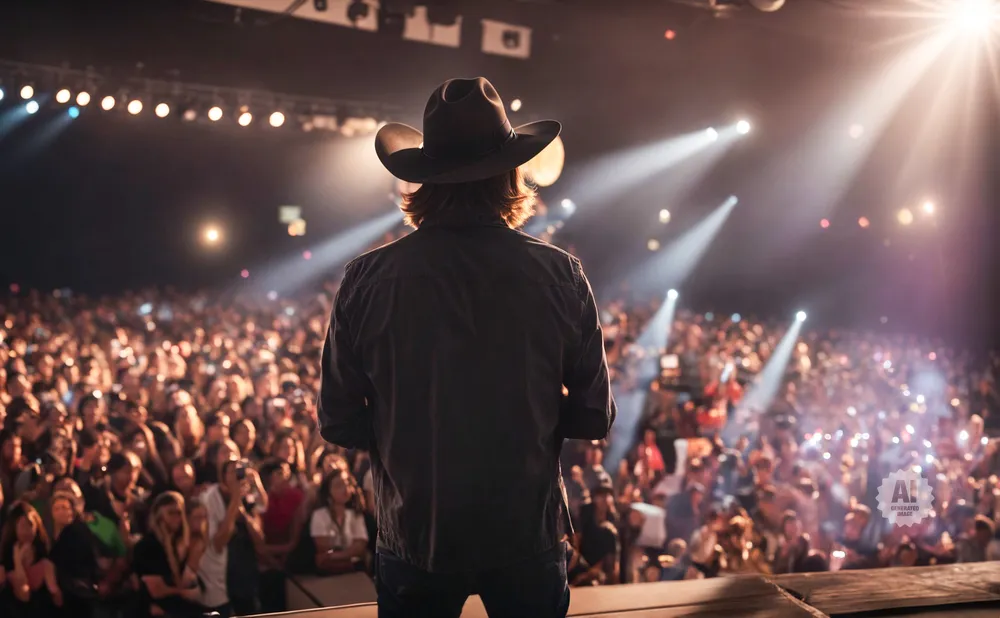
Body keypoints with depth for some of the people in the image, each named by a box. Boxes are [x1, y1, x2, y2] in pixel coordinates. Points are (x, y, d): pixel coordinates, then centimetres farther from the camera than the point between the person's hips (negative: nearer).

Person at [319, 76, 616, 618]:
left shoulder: (368, 280, -11)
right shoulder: (559, 274, -11)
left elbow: (339, 422, -5)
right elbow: (594, 418, -4)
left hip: (414, 533, 0)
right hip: (528, 533, 0)